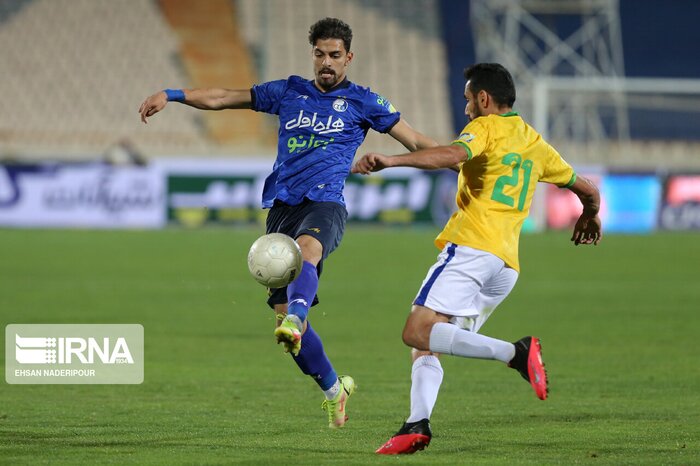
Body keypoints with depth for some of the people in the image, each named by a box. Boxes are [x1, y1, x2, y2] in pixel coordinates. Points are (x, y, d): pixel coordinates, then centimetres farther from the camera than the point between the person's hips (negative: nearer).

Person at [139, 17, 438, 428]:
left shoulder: (361, 101, 8)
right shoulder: (289, 93, 16)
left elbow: (416, 142, 10)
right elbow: (224, 98, 16)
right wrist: (171, 95, 6)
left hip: (325, 204, -4)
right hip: (282, 206, 4)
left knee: (306, 249, -41)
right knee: (283, 313, 0)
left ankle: (296, 319, -67)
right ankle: (333, 389, 18)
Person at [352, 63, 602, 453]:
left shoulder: (486, 128, 3)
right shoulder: (536, 144, 24)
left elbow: (453, 154, -20)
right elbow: (588, 190, 33)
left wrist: (391, 161, -28)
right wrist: (591, 218, 56)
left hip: (471, 248, -8)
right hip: (507, 265, 8)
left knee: (418, 332, -19)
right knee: (427, 346, 9)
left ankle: (516, 352, -27)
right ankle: (417, 425, -13)